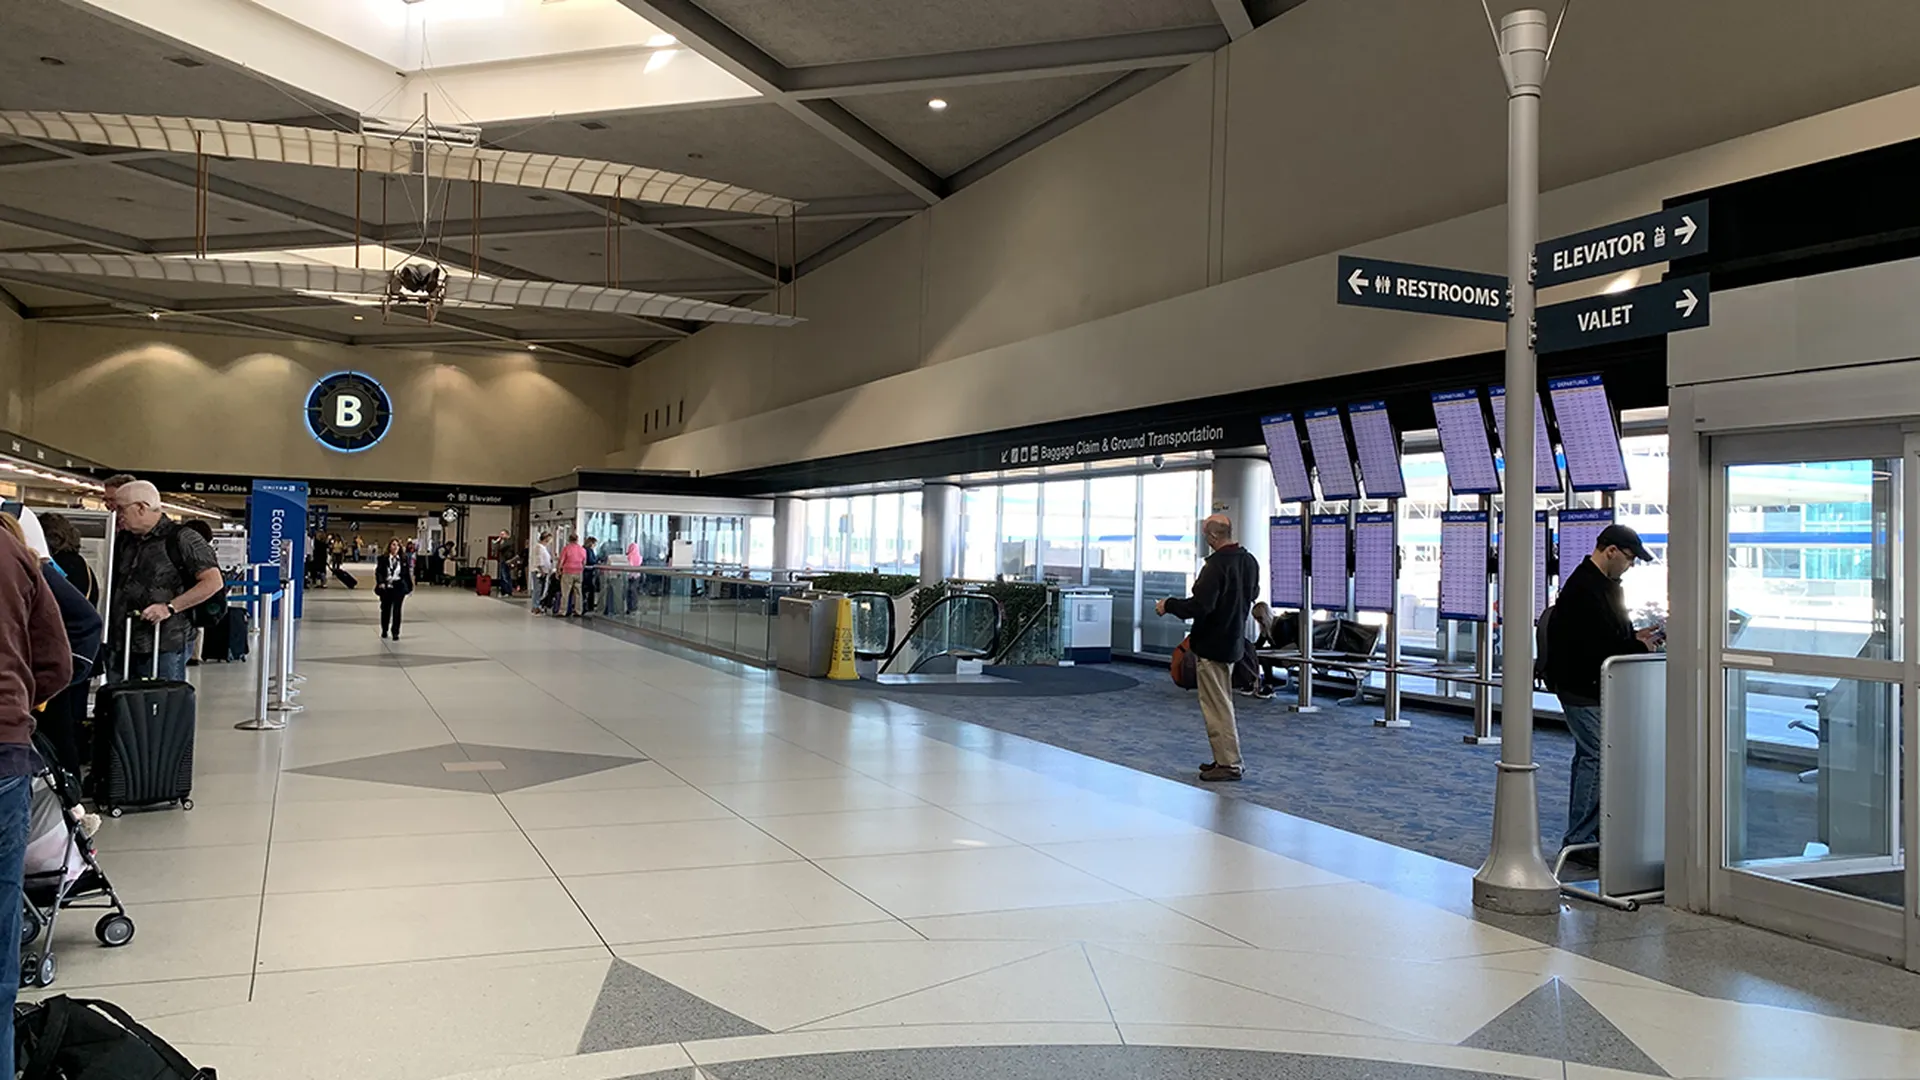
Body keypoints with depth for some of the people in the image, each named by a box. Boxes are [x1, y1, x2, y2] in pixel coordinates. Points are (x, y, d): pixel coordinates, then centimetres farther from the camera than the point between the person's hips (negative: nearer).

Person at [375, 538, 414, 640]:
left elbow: (407, 572, 3)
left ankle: (395, 632, 2)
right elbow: (378, 571, -2)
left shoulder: (404, 558, -1)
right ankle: (384, 631, 31)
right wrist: (381, 583, -16)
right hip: (386, 587, 1)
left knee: (397, 609, -4)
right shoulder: (383, 559, -2)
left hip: (399, 587, -1)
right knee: (385, 609, 14)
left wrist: (409, 585, 0)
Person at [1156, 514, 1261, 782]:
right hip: (1234, 640, 9)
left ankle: (1229, 763, 2)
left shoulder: (1217, 565, -23)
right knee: (1224, 702, 19)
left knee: (1217, 706, -2)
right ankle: (1229, 758, 24)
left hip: (1212, 644, -9)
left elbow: (1200, 606, -28)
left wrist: (1168, 605, -12)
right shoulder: (1250, 561, 6)